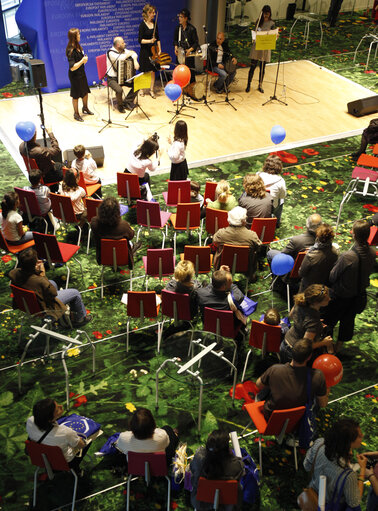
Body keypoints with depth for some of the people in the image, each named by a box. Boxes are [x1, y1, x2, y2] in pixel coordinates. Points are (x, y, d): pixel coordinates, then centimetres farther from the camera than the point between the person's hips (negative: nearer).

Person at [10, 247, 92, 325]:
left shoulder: (14, 273, -23)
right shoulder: (39, 281, -41)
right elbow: (53, 293, -20)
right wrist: (43, 275, -22)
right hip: (42, 308, -7)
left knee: (53, 283, 29)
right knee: (75, 293, 6)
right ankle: (79, 319, 32)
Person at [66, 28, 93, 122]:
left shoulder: (78, 46, 1)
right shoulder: (71, 51, -26)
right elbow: (72, 67, -29)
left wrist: (84, 59, 0)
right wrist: (82, 61, -25)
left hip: (81, 73, 8)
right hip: (75, 75, -8)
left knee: (85, 91, 21)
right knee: (76, 95, 6)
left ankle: (85, 108, 44)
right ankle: (76, 114, 22)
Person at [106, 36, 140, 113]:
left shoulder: (123, 50, 4)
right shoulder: (110, 53, -18)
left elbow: (134, 54, 8)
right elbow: (120, 58, -34)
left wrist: (135, 61, -14)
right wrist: (129, 53, -17)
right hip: (113, 79, -7)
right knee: (119, 90, -34)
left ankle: (127, 102, 4)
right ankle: (120, 105, -4)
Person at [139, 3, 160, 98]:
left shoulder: (154, 23, 6)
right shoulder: (142, 25, -10)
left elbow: (158, 38, 12)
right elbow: (140, 40, -12)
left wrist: (159, 50, 6)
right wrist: (150, 41, -25)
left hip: (153, 51, 4)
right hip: (145, 51, -4)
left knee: (152, 71, 3)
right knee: (145, 71, 3)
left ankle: (151, 90, 12)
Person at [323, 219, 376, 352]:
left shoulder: (347, 256, -36)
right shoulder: (372, 252, -18)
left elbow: (333, 277, -21)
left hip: (341, 296, -6)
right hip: (359, 294, 6)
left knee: (329, 320, 19)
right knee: (348, 319, 26)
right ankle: (339, 345, 47)